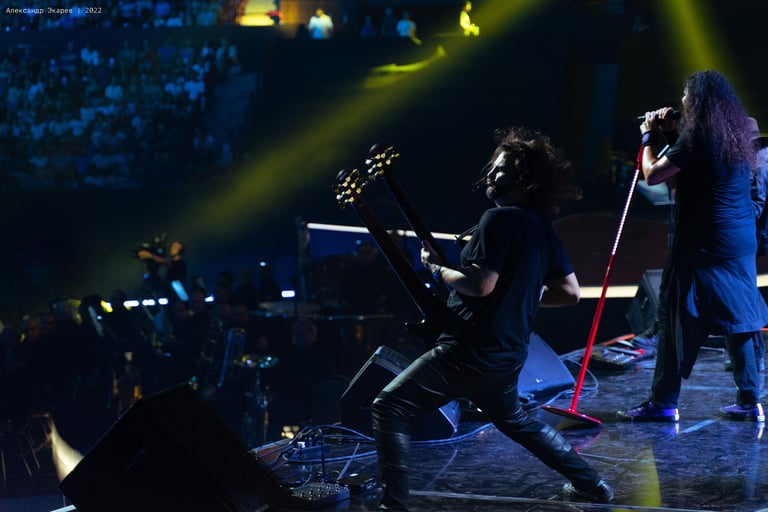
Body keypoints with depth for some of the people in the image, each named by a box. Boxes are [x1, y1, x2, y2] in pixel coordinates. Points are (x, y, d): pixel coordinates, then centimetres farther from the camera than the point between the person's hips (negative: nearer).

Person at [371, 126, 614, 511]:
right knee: (513, 418, 34)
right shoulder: (542, 229, 11)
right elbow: (570, 292, 14)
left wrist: (436, 267, -9)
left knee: (389, 408, -7)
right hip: (508, 352, 9)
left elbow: (479, 284, -24)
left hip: (472, 348, -9)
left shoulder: (500, 219, -15)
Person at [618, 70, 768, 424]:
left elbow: (653, 174, -11)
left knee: (676, 319, -1)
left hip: (701, 246, -8)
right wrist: (671, 132, 18)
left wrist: (650, 137, 4)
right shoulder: (735, 135, 9)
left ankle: (663, 402, 2)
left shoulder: (697, 138, -15)